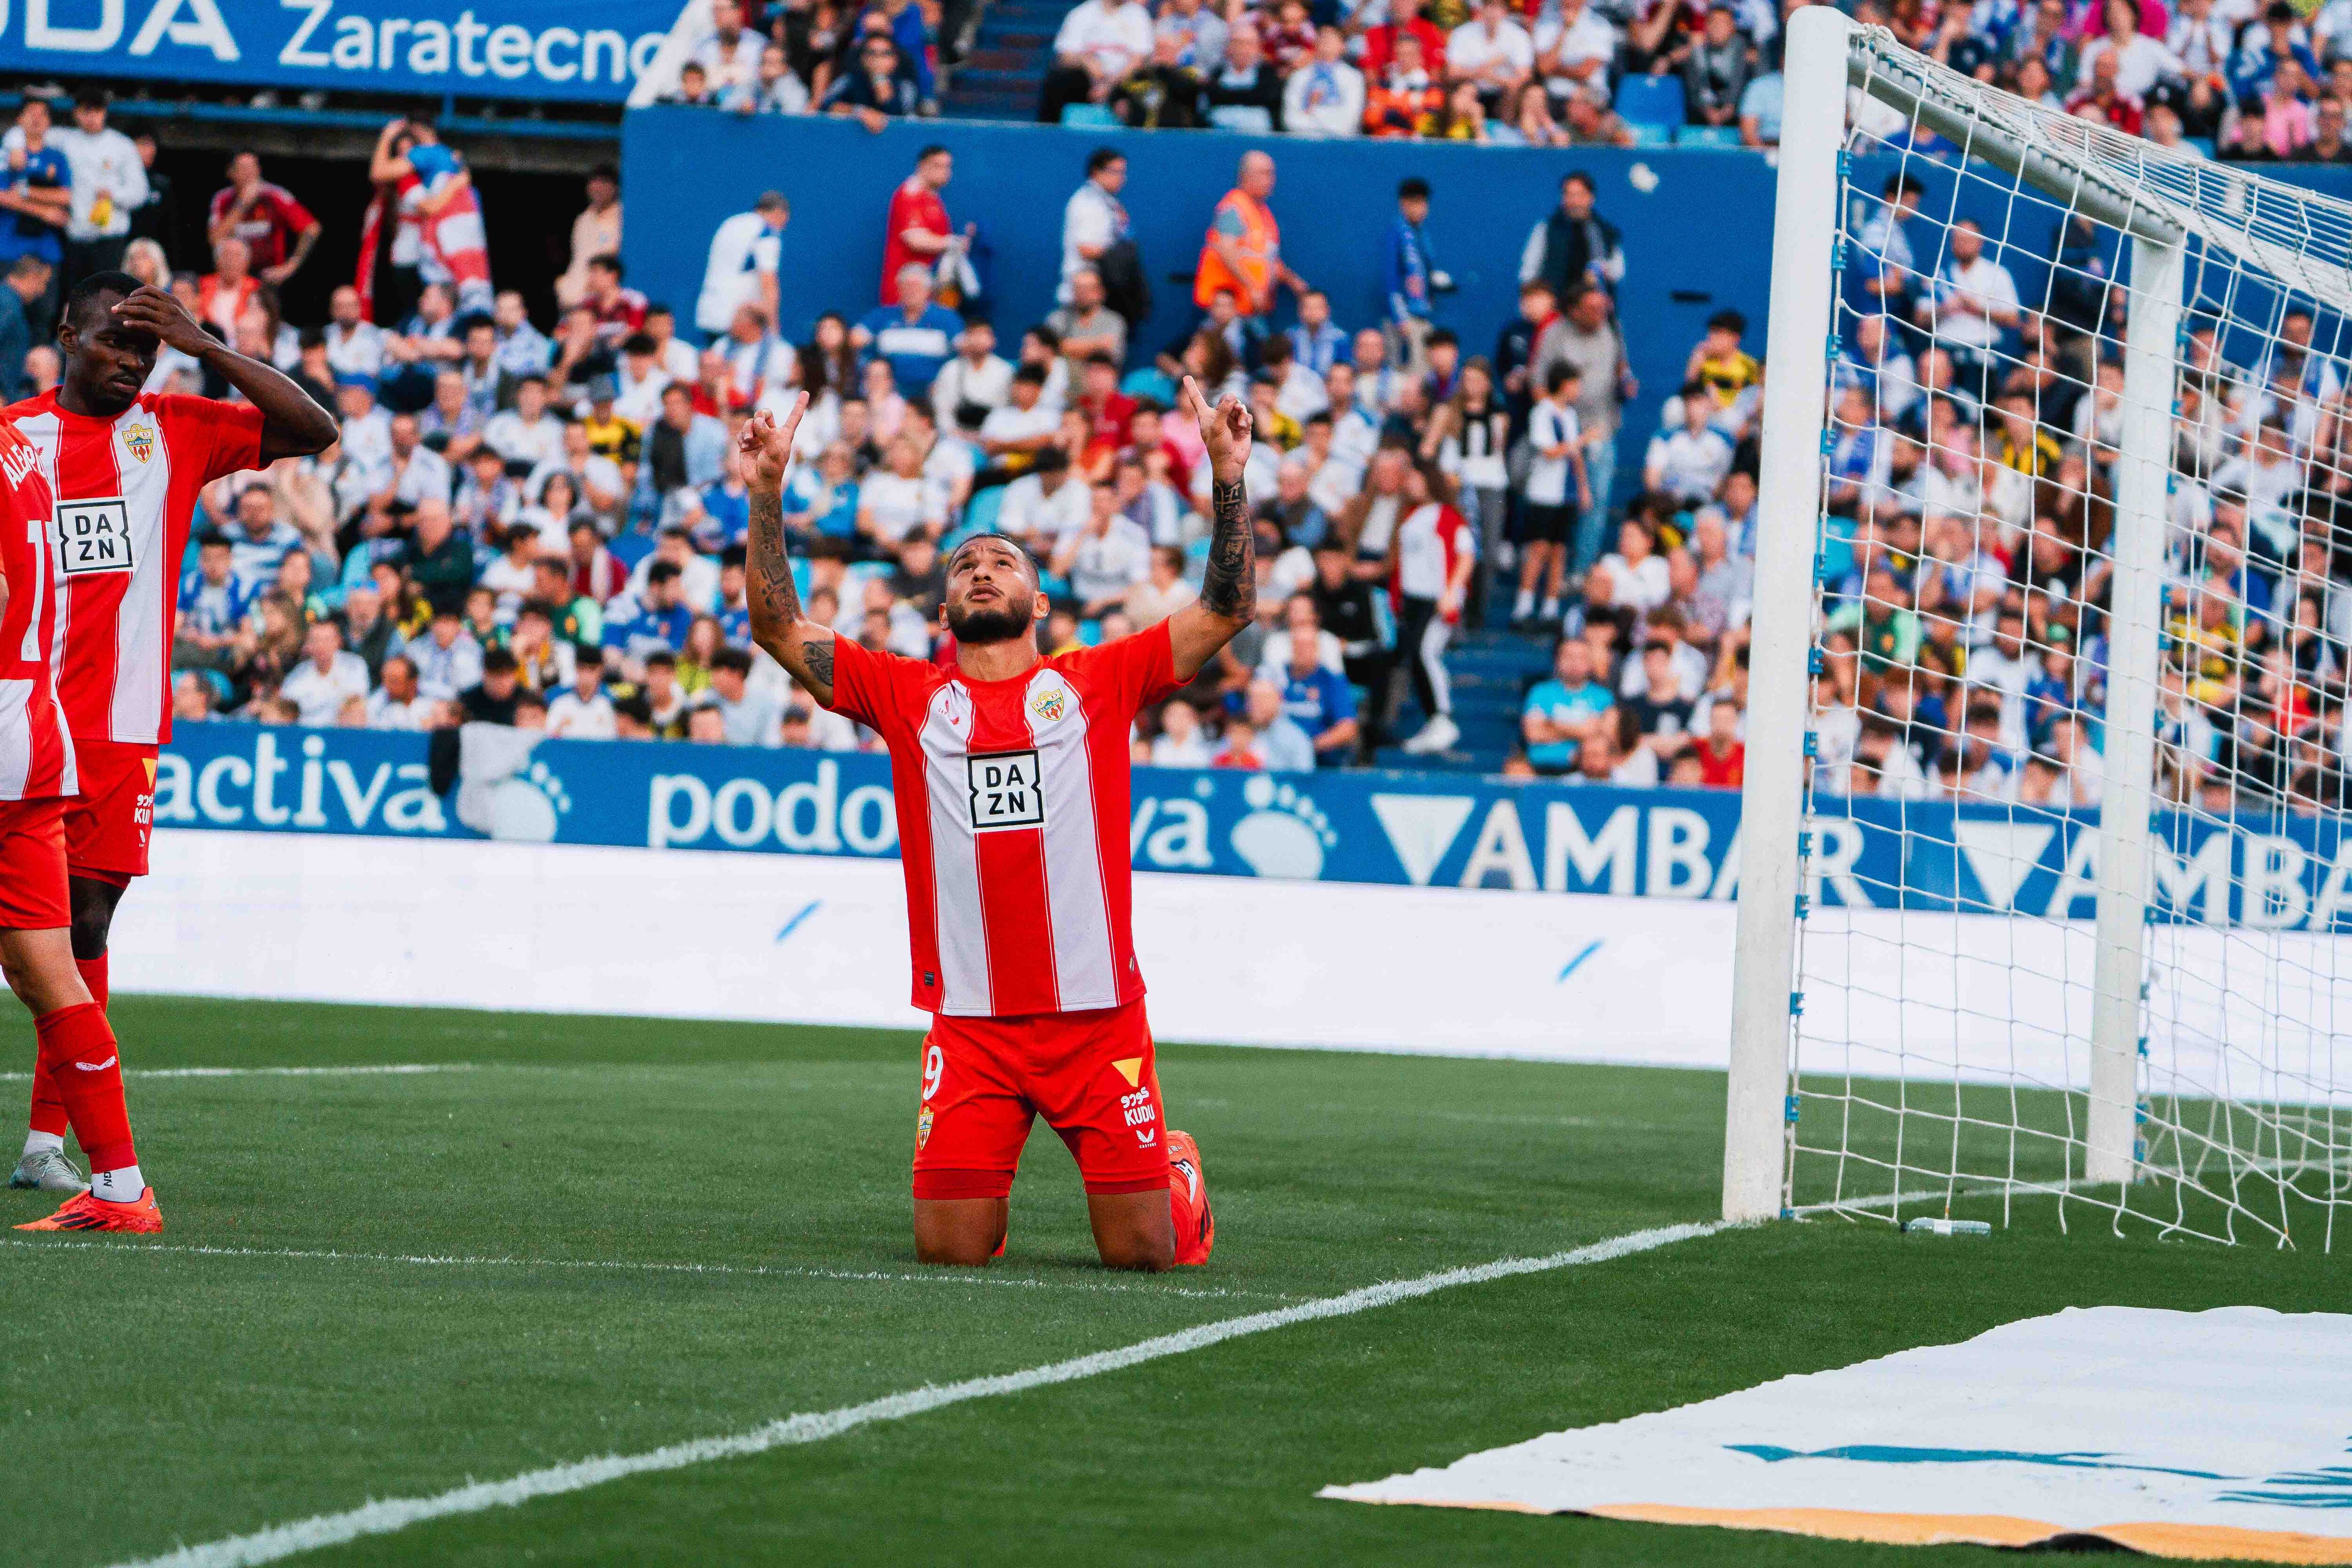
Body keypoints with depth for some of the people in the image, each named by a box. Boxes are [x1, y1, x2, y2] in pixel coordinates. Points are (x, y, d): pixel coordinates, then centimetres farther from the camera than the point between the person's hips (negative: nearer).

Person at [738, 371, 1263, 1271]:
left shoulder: (1097, 682, 6)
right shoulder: (909, 697, 8)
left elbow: (1228, 610, 2)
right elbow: (777, 628, 5)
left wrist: (1227, 479, -8)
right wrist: (766, 494, -4)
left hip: (1097, 1017, -1)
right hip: (970, 1022, 1)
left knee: (1142, 1252, 0)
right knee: (948, 1253, -4)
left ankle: (1179, 1174, 36)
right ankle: (990, 1194, 31)